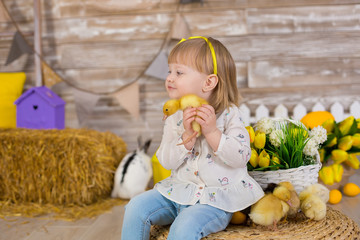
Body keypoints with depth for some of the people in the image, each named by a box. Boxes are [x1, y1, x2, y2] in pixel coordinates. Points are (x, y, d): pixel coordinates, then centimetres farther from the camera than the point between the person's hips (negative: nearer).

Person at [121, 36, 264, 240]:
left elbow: (241, 157, -16)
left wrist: (212, 131, -26)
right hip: (178, 192, 5)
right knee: (136, 207, -10)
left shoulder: (229, 114, -7)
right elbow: (167, 161, -5)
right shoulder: (174, 118, 4)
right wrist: (187, 134, -19)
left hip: (215, 199, -5)